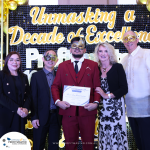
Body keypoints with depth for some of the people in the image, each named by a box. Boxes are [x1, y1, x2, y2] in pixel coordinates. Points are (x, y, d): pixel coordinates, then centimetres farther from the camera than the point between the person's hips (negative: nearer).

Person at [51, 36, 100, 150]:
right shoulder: (62, 66, 11)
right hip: (68, 112, 1)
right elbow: (55, 86, 8)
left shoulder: (93, 65, 8)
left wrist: (96, 102, -13)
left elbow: (97, 86, 3)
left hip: (87, 112, -1)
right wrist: (58, 101, -9)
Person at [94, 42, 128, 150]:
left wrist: (107, 95, -11)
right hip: (102, 107, 3)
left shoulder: (117, 67, -1)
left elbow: (124, 89, -6)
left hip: (116, 106, -2)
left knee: (117, 132, -3)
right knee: (104, 134, 5)